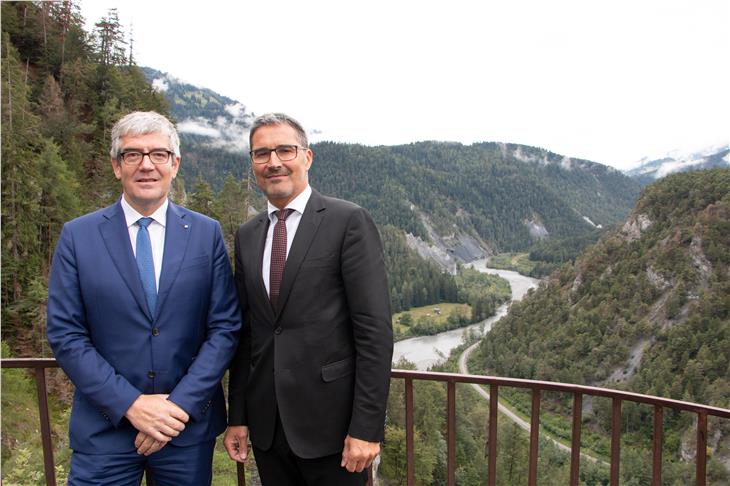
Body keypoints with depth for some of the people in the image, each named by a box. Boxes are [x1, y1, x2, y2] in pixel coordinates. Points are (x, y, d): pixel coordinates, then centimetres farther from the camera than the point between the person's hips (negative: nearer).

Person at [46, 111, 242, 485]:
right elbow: (64, 335, -4)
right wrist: (130, 403, -12)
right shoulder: (77, 236, -2)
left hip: (188, 424, 1)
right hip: (104, 428, 0)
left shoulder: (207, 233, -2)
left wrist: (181, 404, -12)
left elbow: (225, 327, -4)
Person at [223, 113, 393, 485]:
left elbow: (375, 328, -13)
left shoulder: (349, 221, -9)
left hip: (329, 422, -4)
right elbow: (244, 331, 10)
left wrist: (367, 427, -15)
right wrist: (237, 417, 9)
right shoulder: (247, 236, 8)